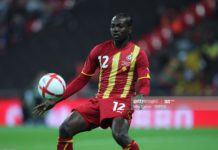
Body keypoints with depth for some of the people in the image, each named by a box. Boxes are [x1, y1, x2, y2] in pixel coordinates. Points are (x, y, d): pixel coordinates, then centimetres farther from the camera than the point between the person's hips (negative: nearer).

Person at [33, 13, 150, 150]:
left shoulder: (138, 53, -1)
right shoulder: (100, 50, 10)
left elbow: (144, 85, -6)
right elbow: (82, 79, 14)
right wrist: (55, 100, 8)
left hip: (122, 102, -5)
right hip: (99, 102, 5)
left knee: (119, 135, -34)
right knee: (65, 129, -11)